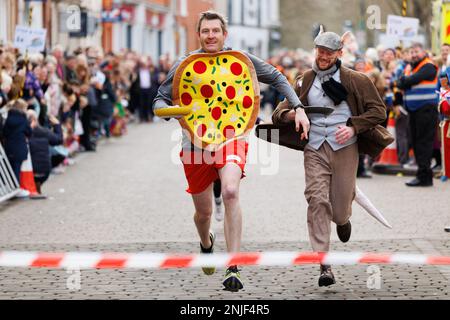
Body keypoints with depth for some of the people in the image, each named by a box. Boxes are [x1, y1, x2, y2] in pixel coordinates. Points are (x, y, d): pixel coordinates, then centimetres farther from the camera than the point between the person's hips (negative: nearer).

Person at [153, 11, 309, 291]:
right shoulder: (185, 65, 1)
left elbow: (277, 78, 15)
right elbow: (160, 101, 6)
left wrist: (298, 108, 5)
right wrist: (173, 110, -18)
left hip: (232, 137, -1)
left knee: (231, 192, -29)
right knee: (204, 212, 10)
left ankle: (233, 269, -28)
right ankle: (206, 243, 49)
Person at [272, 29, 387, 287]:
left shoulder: (355, 80, 1)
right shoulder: (305, 81, 10)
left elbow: (378, 110, 1)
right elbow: (282, 110, 13)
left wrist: (354, 127, -14)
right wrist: (287, 114, -13)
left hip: (344, 149, -1)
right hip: (315, 149, 2)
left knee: (339, 210, 3)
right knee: (317, 200, -15)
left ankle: (343, 219, 45)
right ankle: (324, 264, -14)